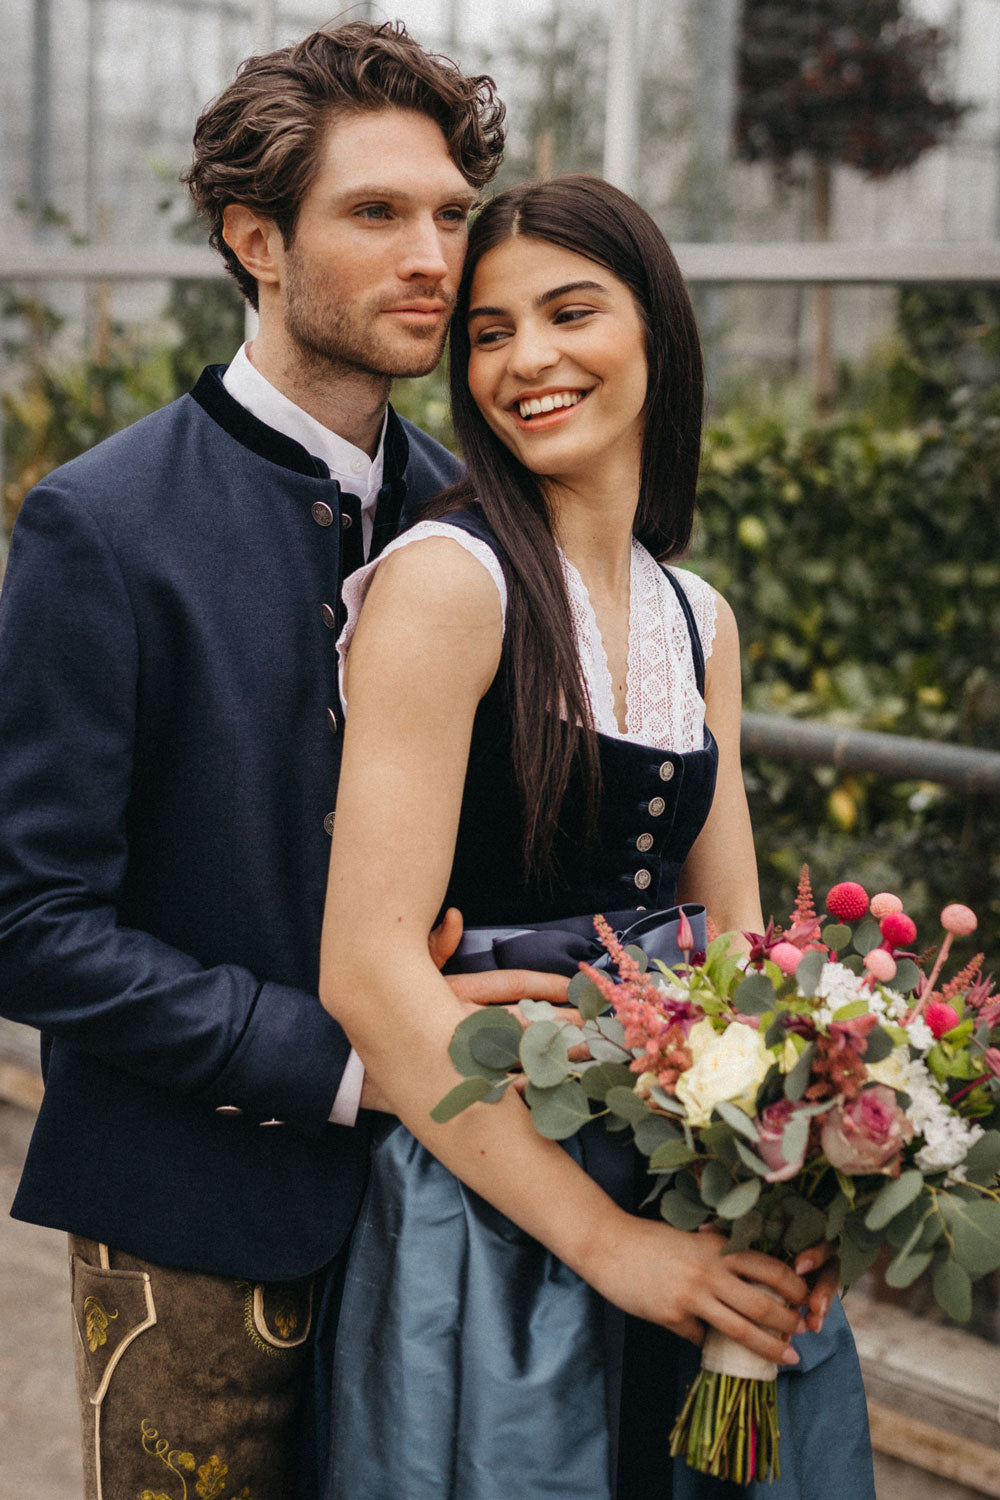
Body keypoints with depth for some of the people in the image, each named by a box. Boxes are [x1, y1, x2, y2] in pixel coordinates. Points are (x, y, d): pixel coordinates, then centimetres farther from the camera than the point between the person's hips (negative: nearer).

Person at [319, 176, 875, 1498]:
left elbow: (734, 934, 7)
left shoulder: (700, 619, 6)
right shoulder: (444, 578, -14)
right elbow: (370, 971, -20)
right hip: (489, 1198, -6)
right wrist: (606, 1236, -19)